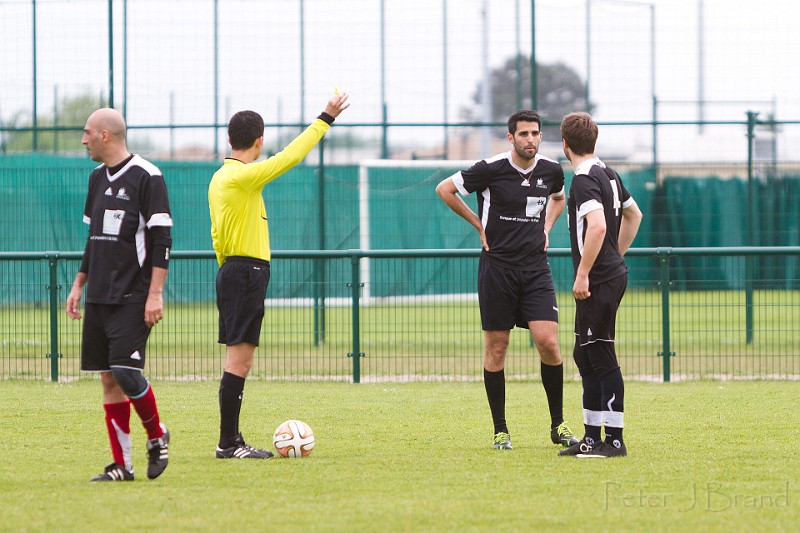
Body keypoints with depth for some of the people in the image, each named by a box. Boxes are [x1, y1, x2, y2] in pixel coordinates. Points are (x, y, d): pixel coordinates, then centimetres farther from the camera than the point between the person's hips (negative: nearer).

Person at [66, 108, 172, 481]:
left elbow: (161, 239, -11)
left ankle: (157, 436, 9)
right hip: (99, 297, 7)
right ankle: (121, 465, 5)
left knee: (126, 372, -16)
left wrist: (155, 294, -17)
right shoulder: (97, 178, 15)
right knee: (108, 378, 3)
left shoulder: (146, 176, -9)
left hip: (133, 297, -7)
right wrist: (78, 285, 19)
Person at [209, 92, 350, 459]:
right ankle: (228, 443, -10)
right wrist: (326, 118, -7)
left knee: (239, 360, 12)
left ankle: (231, 440, 14)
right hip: (247, 273, -10)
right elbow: (291, 156, -14)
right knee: (239, 357, -9)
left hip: (231, 271, 10)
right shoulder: (243, 176, -14)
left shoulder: (220, 178, 14)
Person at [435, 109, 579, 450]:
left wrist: (546, 228, 12)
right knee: (496, 348, 0)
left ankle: (558, 425, 4)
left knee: (548, 343, -9)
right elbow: (444, 189, 2)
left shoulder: (551, 171, 3)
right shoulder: (491, 169, -9)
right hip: (497, 266, -3)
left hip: (536, 267, 3)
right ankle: (500, 431, 9)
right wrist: (479, 224, 2)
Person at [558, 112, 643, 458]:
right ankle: (592, 437, 18)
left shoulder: (584, 179, -15)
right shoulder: (608, 174, 14)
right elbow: (633, 215, 27)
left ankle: (614, 440, -4)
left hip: (598, 282, -10)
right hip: (612, 273, 10)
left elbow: (598, 225, -28)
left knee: (602, 359, -6)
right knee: (585, 356, 14)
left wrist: (583, 274, -25)